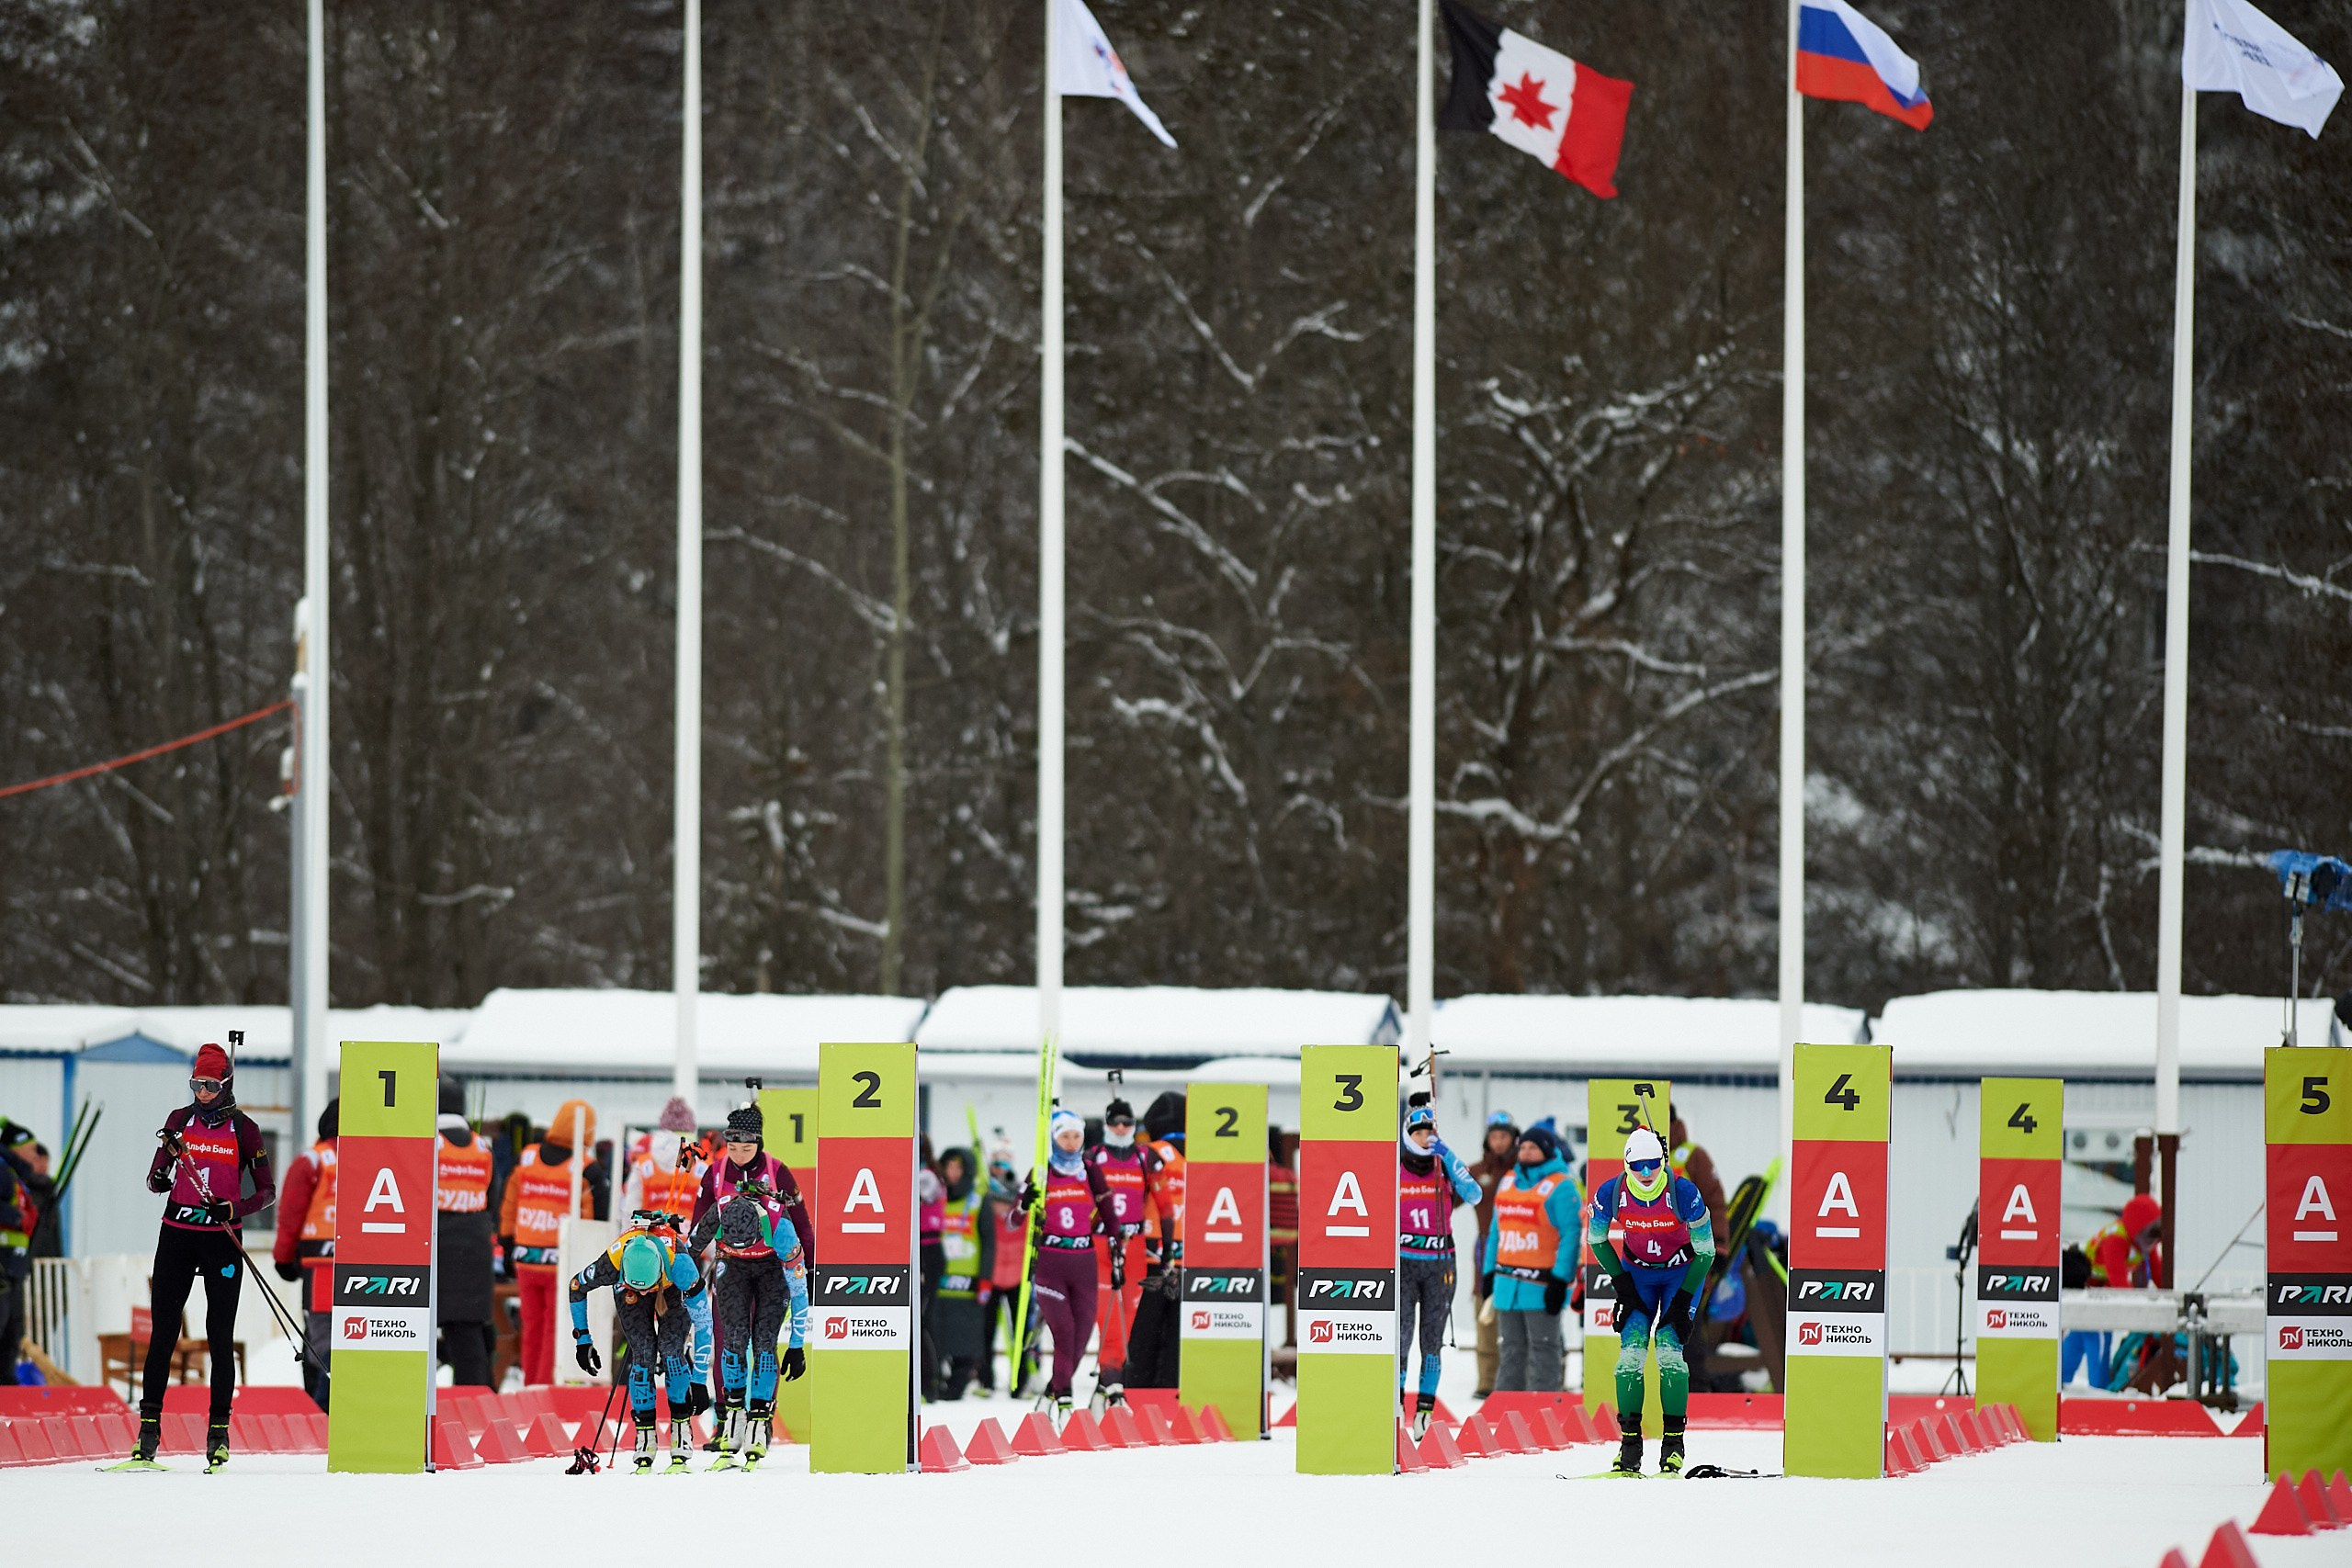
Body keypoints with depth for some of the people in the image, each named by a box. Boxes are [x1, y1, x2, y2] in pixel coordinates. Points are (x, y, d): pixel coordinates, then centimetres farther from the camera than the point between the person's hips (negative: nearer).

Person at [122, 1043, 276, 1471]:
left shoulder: (244, 1130, 0)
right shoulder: (181, 1120, 7)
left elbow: (267, 1190, 1)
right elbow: (157, 1173, 13)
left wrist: (234, 1208, -17)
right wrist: (158, 1179, -11)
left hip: (223, 1240, -2)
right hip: (177, 1234, 2)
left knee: (220, 1337, -1)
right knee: (163, 1333, -1)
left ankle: (219, 1433, 4)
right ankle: (149, 1427, 2)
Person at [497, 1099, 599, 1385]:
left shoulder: (526, 1158, 2)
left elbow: (508, 1209, 8)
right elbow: (592, 1218, -9)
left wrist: (508, 1245, 18)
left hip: (526, 1261, 4)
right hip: (564, 1262, -4)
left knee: (532, 1329, 14)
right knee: (557, 1330, 4)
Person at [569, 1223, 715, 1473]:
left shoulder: (679, 1263, -43)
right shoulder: (612, 1264, -39)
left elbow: (703, 1321, -35)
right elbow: (576, 1287, -15)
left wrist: (699, 1380, -34)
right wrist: (582, 1340, -10)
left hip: (673, 1288, -1)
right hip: (628, 1293, 1)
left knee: (671, 1349, -21)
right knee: (643, 1354, -17)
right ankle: (644, 1438, -11)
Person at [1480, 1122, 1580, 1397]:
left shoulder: (1560, 1187, -7)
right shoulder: (1508, 1182, 15)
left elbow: (1571, 1235, -12)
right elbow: (1496, 1231, 20)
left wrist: (1560, 1280, -18)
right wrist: (1489, 1271, 14)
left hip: (1542, 1286, -7)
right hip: (1508, 1285, 7)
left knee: (1543, 1350, -3)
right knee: (1511, 1349, 12)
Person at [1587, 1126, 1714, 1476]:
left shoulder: (1684, 1192, -26)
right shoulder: (1611, 1193, -19)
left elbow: (1706, 1251, -16)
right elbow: (1596, 1239, 0)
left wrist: (1683, 1300, -18)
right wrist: (1621, 1283, -6)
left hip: (1682, 1272, -2)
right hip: (1636, 1271, 2)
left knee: (1669, 1349, -18)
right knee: (1631, 1350, -13)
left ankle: (1674, 1439, -11)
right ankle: (1629, 1440, -9)